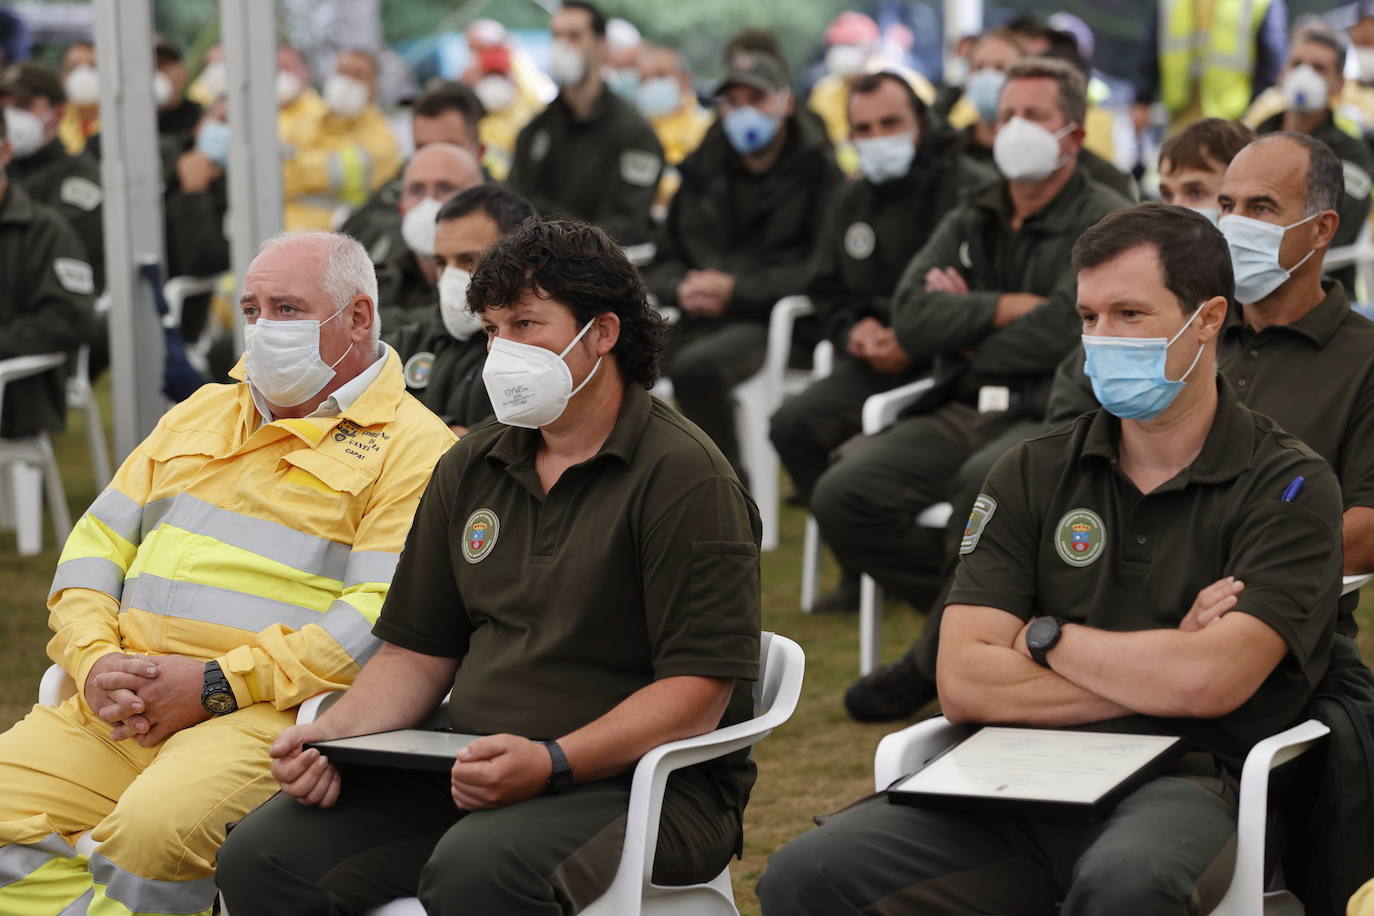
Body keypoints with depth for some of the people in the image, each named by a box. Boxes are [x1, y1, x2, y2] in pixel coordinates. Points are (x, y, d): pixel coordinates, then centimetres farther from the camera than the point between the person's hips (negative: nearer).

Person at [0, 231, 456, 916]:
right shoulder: (199, 415, 26)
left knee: (156, 823, -35)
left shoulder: (410, 447, 2)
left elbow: (385, 614, -11)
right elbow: (97, 544, 21)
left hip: (270, 713, -6)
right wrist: (94, 660, -1)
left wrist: (218, 684, -16)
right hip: (114, 707, 6)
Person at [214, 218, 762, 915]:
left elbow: (698, 692, -14)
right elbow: (417, 652, 18)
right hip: (471, 772, 6)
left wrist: (549, 764, -27)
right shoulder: (470, 467, 16)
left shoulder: (684, 477, -7)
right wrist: (330, 735, -2)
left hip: (641, 780, -6)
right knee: (261, 855, -15)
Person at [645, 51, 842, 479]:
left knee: (694, 366, -35)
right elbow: (664, 261, 23)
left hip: (772, 322, -5)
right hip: (701, 321, 5)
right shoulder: (704, 170, 20)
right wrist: (681, 288, -2)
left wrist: (738, 290, -14)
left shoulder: (816, 168, 2)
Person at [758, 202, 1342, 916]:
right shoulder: (1033, 475, 13)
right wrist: (1154, 673, -4)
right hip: (1025, 779, 3)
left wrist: (1046, 638, 1)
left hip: (1185, 785, -3)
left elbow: (1211, 684, -14)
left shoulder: (1289, 487, 2)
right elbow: (963, 683, 2)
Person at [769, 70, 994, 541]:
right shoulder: (852, 201, 18)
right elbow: (826, 291, 26)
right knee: (793, 424, -15)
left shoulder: (973, 189, -7)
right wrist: (853, 330, 3)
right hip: (876, 361, 7)